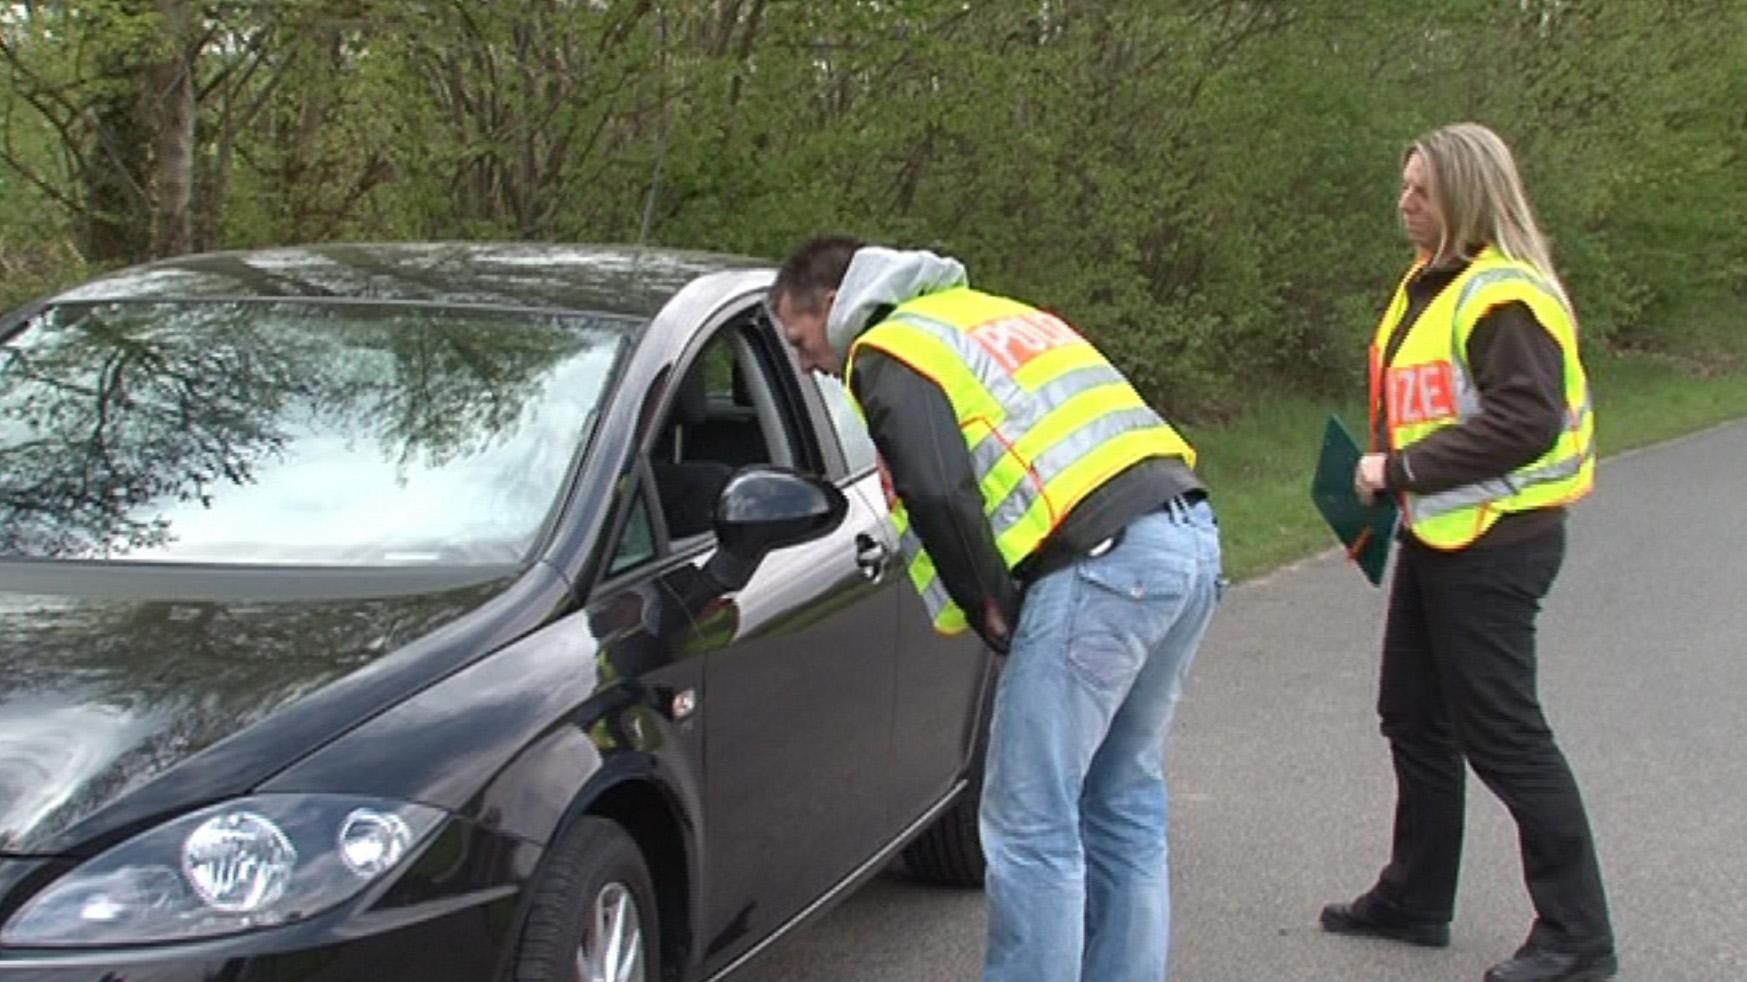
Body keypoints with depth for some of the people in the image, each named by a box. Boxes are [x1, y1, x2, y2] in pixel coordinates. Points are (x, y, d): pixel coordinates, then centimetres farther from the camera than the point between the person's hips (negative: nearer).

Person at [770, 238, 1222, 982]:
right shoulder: (991, 314, 29)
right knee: (1124, 805, 18)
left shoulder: (891, 351, 3)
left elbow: (938, 496, -13)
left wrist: (991, 611, -1)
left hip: (1104, 563, -9)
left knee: (1033, 824, -2)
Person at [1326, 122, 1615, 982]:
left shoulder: (1506, 297, -18)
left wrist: (1403, 470, -22)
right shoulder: (1432, 284, 13)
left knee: (1501, 735, -5)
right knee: (1415, 719, 17)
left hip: (1493, 544, -10)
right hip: (1437, 536, 10)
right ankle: (1415, 899, 31)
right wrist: (1389, 479, 9)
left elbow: (1526, 421, -26)